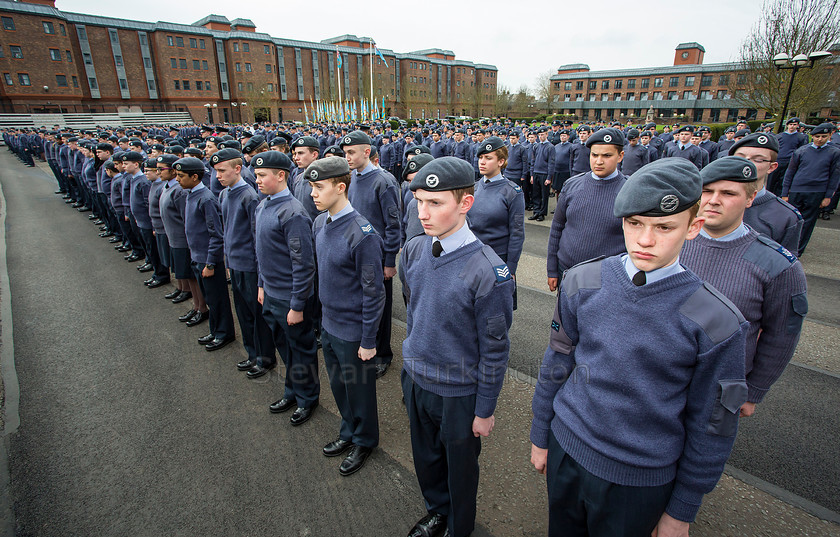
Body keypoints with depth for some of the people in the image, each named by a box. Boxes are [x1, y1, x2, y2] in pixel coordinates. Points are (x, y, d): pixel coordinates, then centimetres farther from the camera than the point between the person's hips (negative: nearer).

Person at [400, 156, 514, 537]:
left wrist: (485, 410, -8)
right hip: (415, 380, 5)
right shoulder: (412, 251, -8)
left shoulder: (488, 272, -26)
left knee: (460, 469, 21)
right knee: (426, 458, 27)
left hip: (459, 393, -5)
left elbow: (495, 349, -16)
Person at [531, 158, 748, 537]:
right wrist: (540, 436, 7)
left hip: (640, 483, -2)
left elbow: (710, 428, -7)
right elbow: (556, 364, -1)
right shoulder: (581, 282, -11)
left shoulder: (717, 322, -18)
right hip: (565, 451, 3)